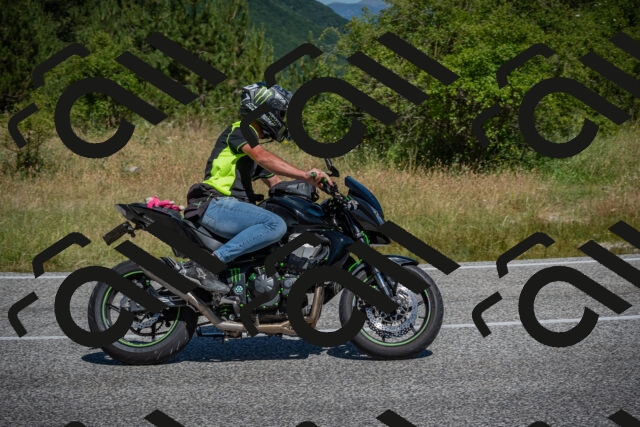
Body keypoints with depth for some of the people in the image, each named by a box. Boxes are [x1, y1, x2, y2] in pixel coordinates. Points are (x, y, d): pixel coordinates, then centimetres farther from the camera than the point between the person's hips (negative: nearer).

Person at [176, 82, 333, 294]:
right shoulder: (240, 130, -4)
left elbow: (275, 183, 26)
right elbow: (263, 158, -24)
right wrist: (305, 175, -33)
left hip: (229, 207, 10)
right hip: (216, 204, -10)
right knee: (276, 225, -30)